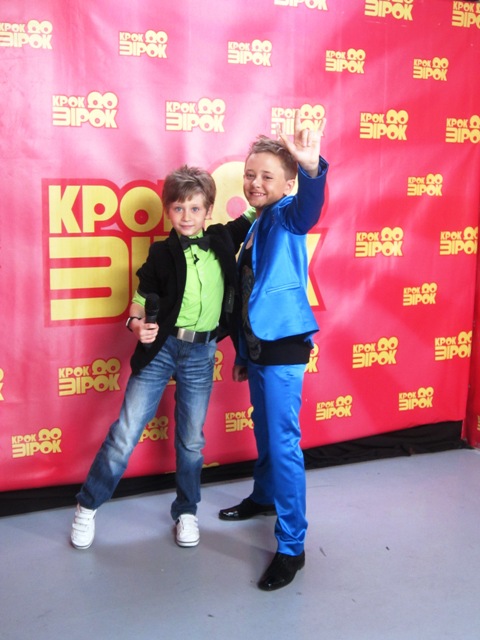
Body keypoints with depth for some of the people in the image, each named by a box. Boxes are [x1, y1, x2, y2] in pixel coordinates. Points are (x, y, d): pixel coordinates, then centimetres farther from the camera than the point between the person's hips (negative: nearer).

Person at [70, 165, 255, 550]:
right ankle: (88, 506, 18)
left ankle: (187, 511, 32)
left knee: (192, 439, 13)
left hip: (201, 353, 2)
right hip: (160, 347, -2)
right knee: (126, 432, 0)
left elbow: (253, 215, 17)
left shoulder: (223, 240, 2)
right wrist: (138, 325, -17)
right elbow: (142, 299, 1)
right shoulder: (162, 253, -3)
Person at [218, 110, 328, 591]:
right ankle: (265, 496, 47)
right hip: (258, 346, 8)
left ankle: (291, 547, 5)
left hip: (284, 349, -8)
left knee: (284, 443, -4)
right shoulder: (255, 226, 11)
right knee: (263, 431, 25)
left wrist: (312, 168, -60)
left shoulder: (286, 217, -12)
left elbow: (308, 209, -39)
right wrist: (243, 353, 20)